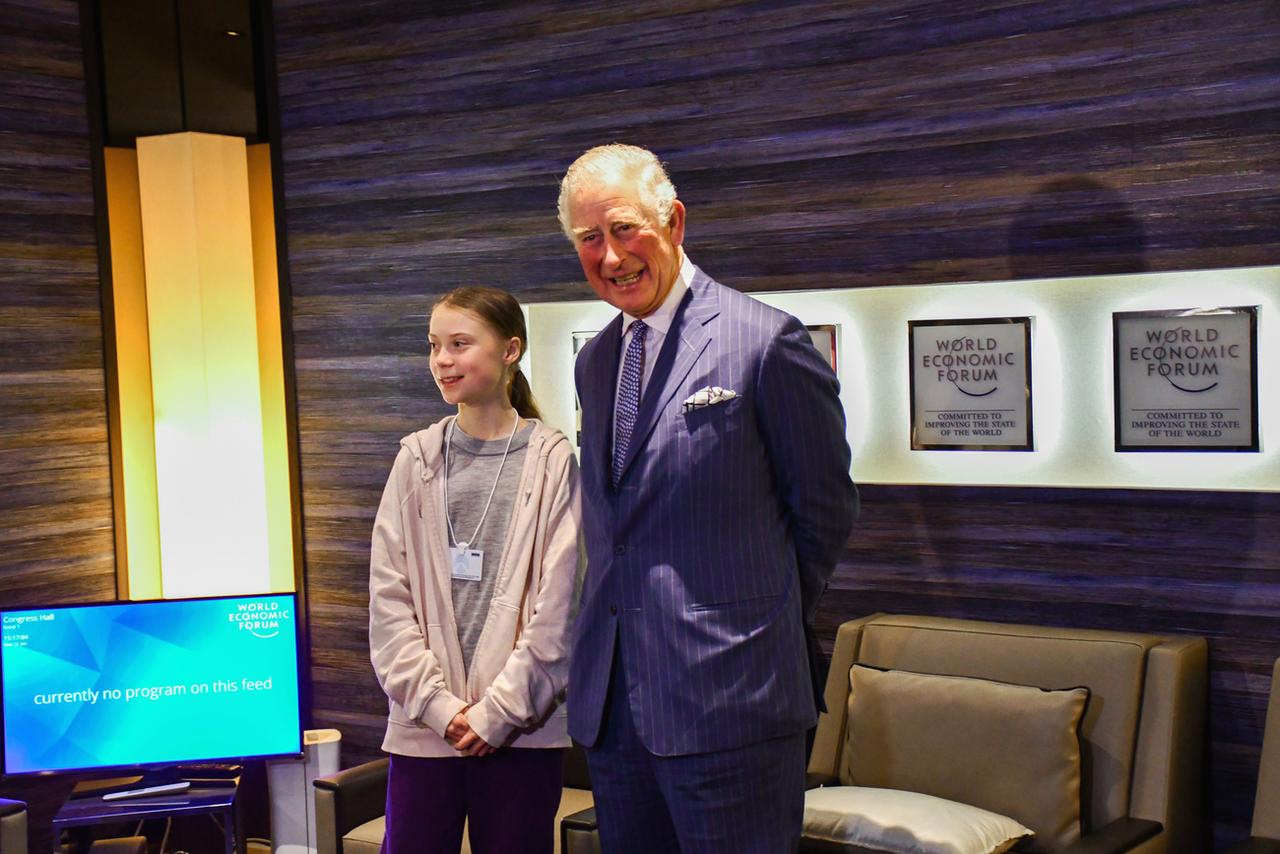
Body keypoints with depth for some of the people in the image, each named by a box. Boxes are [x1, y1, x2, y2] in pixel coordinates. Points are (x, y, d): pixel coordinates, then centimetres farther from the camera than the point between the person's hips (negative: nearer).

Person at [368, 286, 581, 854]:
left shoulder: (550, 460, 0)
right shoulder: (418, 458, 7)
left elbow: (557, 604, -4)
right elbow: (388, 595, 4)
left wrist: (500, 709, -8)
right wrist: (436, 702, -5)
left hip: (519, 729, -2)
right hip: (422, 726, 2)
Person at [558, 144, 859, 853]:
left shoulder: (766, 341, -9)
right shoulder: (593, 361, 14)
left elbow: (825, 507, -3)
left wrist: (765, 613, 5)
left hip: (726, 695, -7)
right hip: (608, 698, 7)